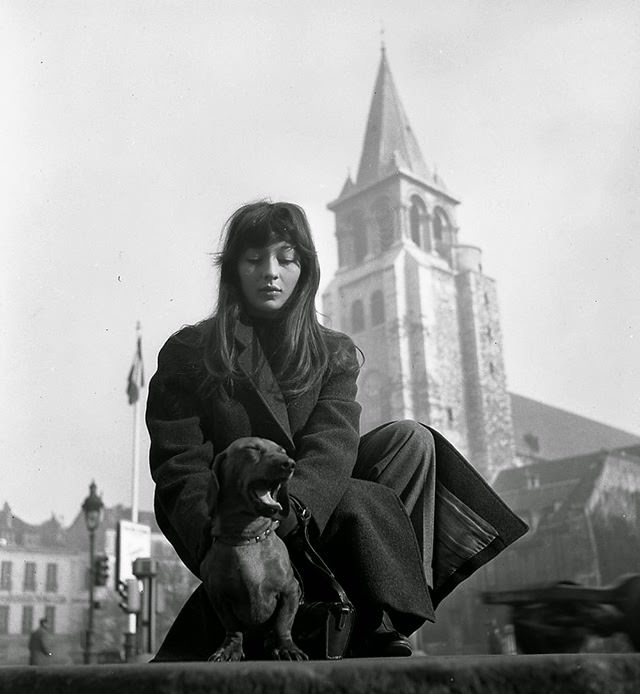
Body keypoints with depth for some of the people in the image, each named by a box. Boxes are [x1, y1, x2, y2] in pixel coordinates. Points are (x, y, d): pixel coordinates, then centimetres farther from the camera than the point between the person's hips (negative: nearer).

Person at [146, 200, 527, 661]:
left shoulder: (335, 354, 5)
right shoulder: (187, 354, -1)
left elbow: (330, 451, -12)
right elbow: (181, 471, -10)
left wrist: (279, 518, -33)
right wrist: (221, 541, -30)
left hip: (305, 520, 4)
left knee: (410, 440, -16)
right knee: (368, 502, -28)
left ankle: (382, 631, -21)